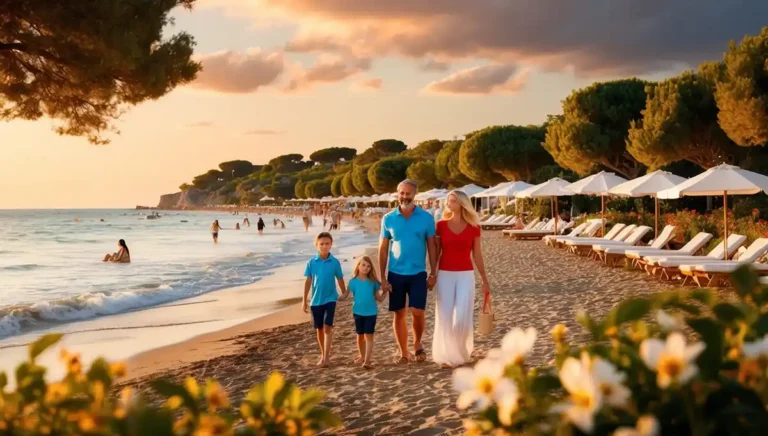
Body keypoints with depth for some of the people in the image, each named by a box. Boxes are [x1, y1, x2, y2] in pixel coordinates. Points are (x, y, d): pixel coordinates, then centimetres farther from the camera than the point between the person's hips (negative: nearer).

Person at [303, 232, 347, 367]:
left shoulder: (335, 262, -6)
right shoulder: (311, 262, -4)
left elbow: (340, 279, 3)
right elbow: (308, 281, 1)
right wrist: (304, 300, 2)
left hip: (330, 299, -2)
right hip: (316, 300, 2)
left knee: (328, 327, -10)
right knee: (319, 328, 11)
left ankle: (326, 356, -8)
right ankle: (323, 354, 26)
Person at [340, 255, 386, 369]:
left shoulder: (373, 281, -3)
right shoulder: (353, 281, -4)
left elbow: (379, 299, 2)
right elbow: (345, 296, -4)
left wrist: (385, 291, -14)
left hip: (371, 313, -1)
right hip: (358, 312, 1)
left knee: (369, 336, -5)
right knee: (360, 335, 14)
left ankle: (367, 361, -8)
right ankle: (362, 356, 33)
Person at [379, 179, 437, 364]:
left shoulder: (426, 218, -2)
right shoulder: (388, 219, 1)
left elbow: (432, 247, 2)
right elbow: (383, 249, 3)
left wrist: (433, 274, -2)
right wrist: (382, 277, 0)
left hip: (418, 273, -1)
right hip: (395, 273, 1)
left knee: (417, 312, -8)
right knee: (399, 314, 6)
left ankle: (417, 344, 19)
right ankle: (404, 352, 18)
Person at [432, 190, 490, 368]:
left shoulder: (474, 227, 1)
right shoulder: (441, 225, 1)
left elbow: (477, 255, 6)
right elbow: (435, 253, 6)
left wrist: (485, 280, 8)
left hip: (465, 275, 0)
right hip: (445, 275, 1)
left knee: (462, 317, -4)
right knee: (444, 317, 0)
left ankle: (461, 352, 20)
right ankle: (447, 356, 11)